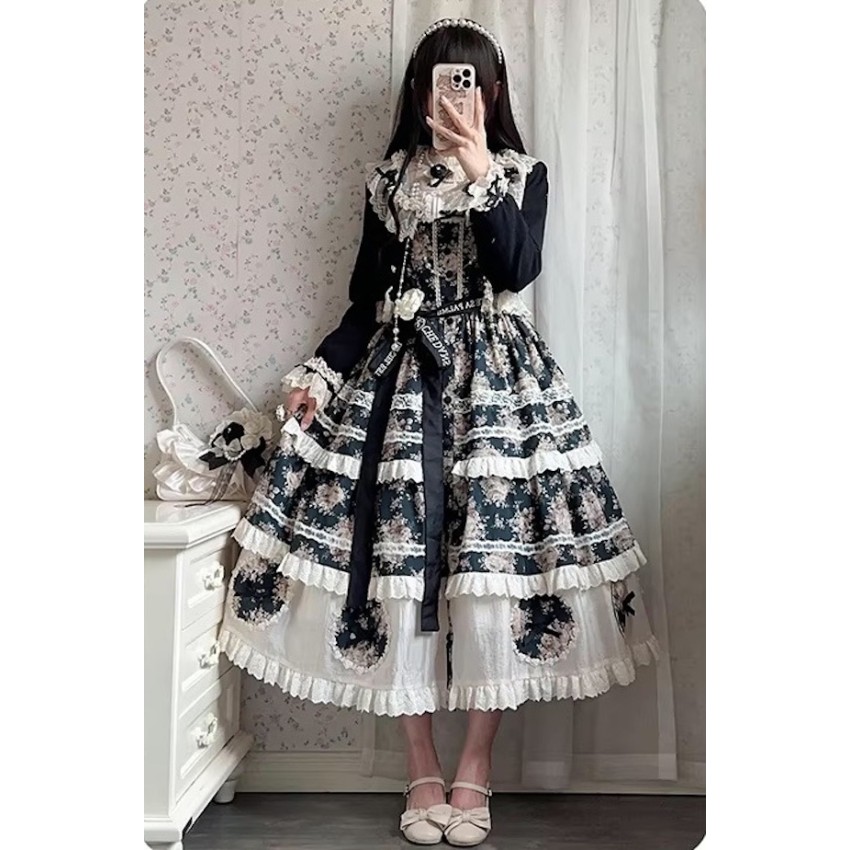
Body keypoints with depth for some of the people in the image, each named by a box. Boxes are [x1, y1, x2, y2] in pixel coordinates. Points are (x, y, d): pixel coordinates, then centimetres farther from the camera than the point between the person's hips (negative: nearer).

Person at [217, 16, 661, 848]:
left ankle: (474, 767, 14)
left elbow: (520, 267, -10)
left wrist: (481, 173, -18)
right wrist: (319, 374, -4)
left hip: (498, 374, -1)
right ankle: (422, 768, 16)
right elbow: (366, 302, 9)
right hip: (401, 374, 1)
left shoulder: (523, 174, 8)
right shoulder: (388, 180, 11)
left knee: (495, 564, -4)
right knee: (400, 560, -2)